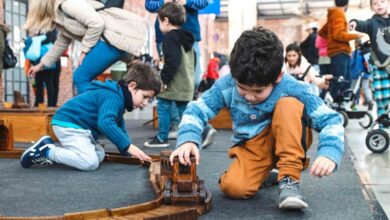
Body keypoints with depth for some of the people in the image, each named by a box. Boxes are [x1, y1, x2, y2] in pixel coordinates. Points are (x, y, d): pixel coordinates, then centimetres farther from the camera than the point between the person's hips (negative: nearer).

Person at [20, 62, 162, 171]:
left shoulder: (119, 97, 13)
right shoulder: (113, 97, -21)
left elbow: (119, 127, 23)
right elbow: (105, 123, -36)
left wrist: (128, 150, 13)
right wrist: (128, 146, -33)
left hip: (78, 126, 11)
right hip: (68, 124, -11)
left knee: (99, 155, 8)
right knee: (90, 162, -22)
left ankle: (49, 146, 6)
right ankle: (46, 151, -10)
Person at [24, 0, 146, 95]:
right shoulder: (59, 16, 21)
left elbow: (97, 23, -17)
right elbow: (61, 43, 35)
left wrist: (84, 50, -7)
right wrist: (41, 64, 42)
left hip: (116, 35, -9)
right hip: (111, 38, 9)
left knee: (80, 78, -6)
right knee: (85, 79, 11)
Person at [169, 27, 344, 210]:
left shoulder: (292, 89, -23)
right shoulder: (227, 85, -17)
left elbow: (330, 120, -22)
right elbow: (196, 110, -11)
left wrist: (329, 154, -41)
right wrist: (188, 139, -32)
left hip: (286, 142, -2)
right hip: (251, 147, 3)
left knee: (289, 104, -31)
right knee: (233, 187, -27)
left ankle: (289, 179, -26)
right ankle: (263, 173, 9)